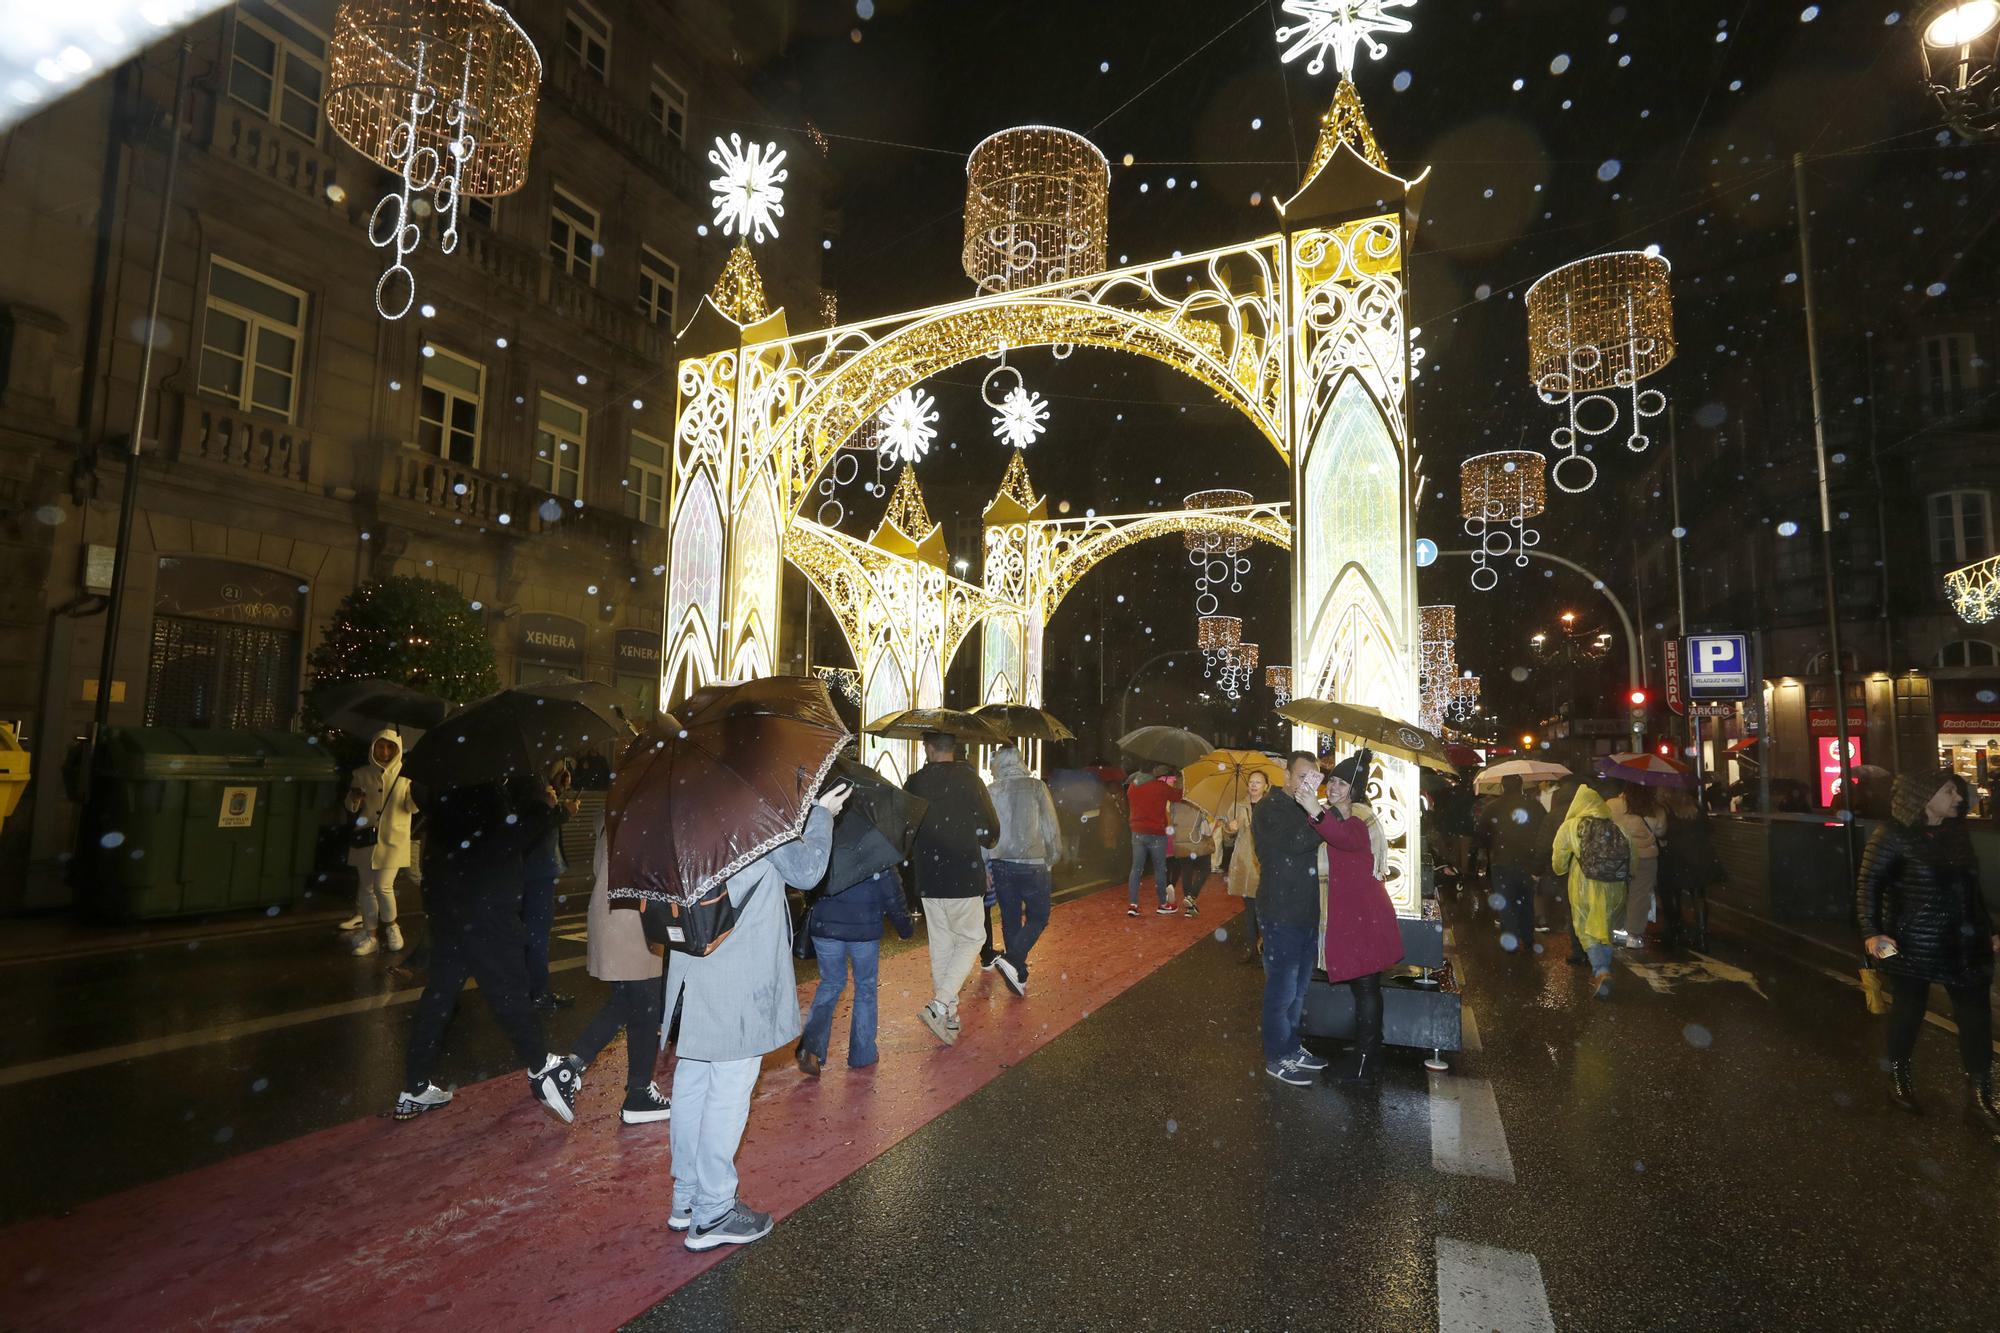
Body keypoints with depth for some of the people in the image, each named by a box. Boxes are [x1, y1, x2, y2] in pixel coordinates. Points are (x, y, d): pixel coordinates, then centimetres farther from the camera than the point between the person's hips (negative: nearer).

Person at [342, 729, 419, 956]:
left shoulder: (405, 775, -3)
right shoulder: (362, 774, 4)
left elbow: (412, 808, -4)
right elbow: (352, 809, 10)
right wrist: (354, 799, -13)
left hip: (393, 839, -3)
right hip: (365, 838, 3)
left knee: (383, 887, -8)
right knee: (366, 888, 8)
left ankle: (391, 927, 17)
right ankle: (370, 935, 20)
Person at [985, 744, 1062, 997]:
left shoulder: (991, 791, 1)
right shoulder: (1037, 787, -5)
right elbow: (1051, 827, -4)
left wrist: (985, 866, 14)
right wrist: (1053, 857, 10)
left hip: (1001, 864, 3)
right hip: (1033, 864, -3)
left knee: (1011, 919, 13)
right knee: (1037, 917, 8)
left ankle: (1019, 975, 18)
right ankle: (1012, 961, -12)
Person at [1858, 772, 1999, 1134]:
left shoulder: (1957, 832, 6)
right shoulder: (1893, 835, -14)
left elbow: (1971, 886, 16)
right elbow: (1869, 885, -14)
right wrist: (1872, 932, -22)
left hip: (1964, 943, 6)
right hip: (1914, 945, -6)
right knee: (1909, 1011, 9)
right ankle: (1898, 1080, 28)